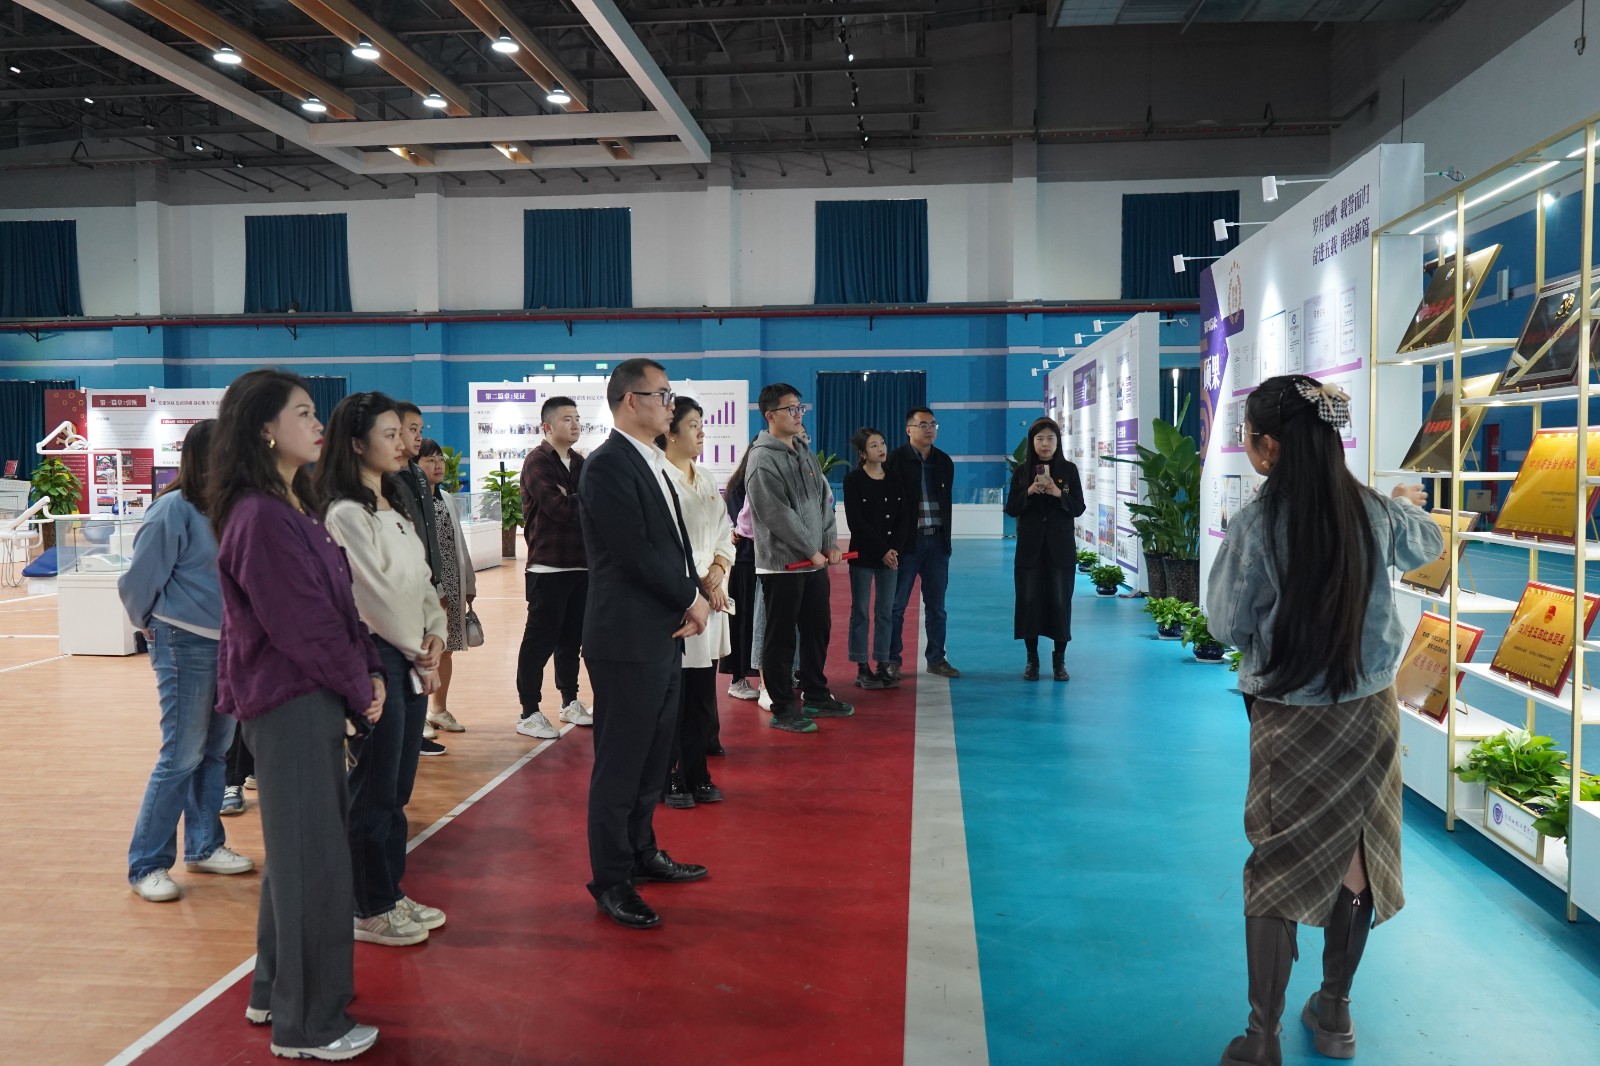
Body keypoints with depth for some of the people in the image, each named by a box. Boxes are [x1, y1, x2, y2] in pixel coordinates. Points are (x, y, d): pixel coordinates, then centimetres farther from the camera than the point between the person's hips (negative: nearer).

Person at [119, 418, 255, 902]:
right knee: (182, 757, -2)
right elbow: (138, 580, -8)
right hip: (186, 645, -7)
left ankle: (204, 846, 29)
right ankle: (147, 865, 11)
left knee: (215, 751, 15)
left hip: (229, 642, 7)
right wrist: (157, 627, 6)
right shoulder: (174, 509, -15)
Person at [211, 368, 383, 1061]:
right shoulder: (261, 518, -19)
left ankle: (275, 992, 36)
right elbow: (302, 624, -20)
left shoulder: (294, 505, 11)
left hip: (315, 698, 10)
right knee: (314, 860, 0)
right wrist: (359, 689, -8)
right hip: (290, 704, -10)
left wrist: (369, 674, 3)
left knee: (298, 848, 19)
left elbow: (339, 601, 13)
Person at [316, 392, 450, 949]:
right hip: (377, 658, -9)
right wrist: (418, 651, -7)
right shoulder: (345, 515, -13)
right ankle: (370, 910, 13)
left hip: (413, 659, 9)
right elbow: (378, 593, -15)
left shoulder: (394, 509, 15)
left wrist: (435, 634, 0)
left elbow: (421, 579, 15)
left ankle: (391, 894, 26)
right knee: (374, 790, 1)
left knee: (397, 788, 15)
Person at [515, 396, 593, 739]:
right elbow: (558, 508, -19)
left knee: (572, 637, 13)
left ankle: (570, 703, 26)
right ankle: (529, 714, 6)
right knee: (540, 639, -2)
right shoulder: (537, 462, -7)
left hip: (581, 564, 7)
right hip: (549, 566, -7)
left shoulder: (580, 463, 15)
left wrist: (571, 499, -14)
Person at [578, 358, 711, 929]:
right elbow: (637, 555, -20)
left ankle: (642, 852, 35)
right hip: (628, 641, -9)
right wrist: (692, 599, -8)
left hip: (664, 636, 9)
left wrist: (693, 598, -2)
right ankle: (611, 882, 14)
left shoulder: (652, 464, 15)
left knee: (653, 756, 19)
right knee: (619, 764, 2)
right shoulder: (608, 467, -15)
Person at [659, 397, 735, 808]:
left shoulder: (706, 479, 14)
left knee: (703, 696, 13)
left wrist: (719, 568, -3)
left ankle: (696, 774, 24)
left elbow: (725, 532, 16)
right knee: (672, 695, 1)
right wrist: (702, 579, -11)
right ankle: (668, 779, 14)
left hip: (711, 597, 8)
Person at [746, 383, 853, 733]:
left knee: (818, 630, 16)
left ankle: (816, 697, 31)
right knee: (781, 638, 0)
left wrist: (830, 544, 3)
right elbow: (778, 515, -18)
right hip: (782, 564, -8)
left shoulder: (805, 454, 14)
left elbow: (824, 501, 15)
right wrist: (811, 551, -14)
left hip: (815, 563, 8)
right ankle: (783, 710, 9)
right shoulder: (763, 459, -13)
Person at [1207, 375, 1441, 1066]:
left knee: (1275, 865, 7)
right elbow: (1429, 546, 19)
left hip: (1288, 718, -4)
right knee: (1356, 857, 17)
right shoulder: (1378, 514, -5)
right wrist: (1411, 507, 40)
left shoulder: (1255, 526, -18)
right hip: (1370, 711, 4)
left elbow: (1227, 626, -10)